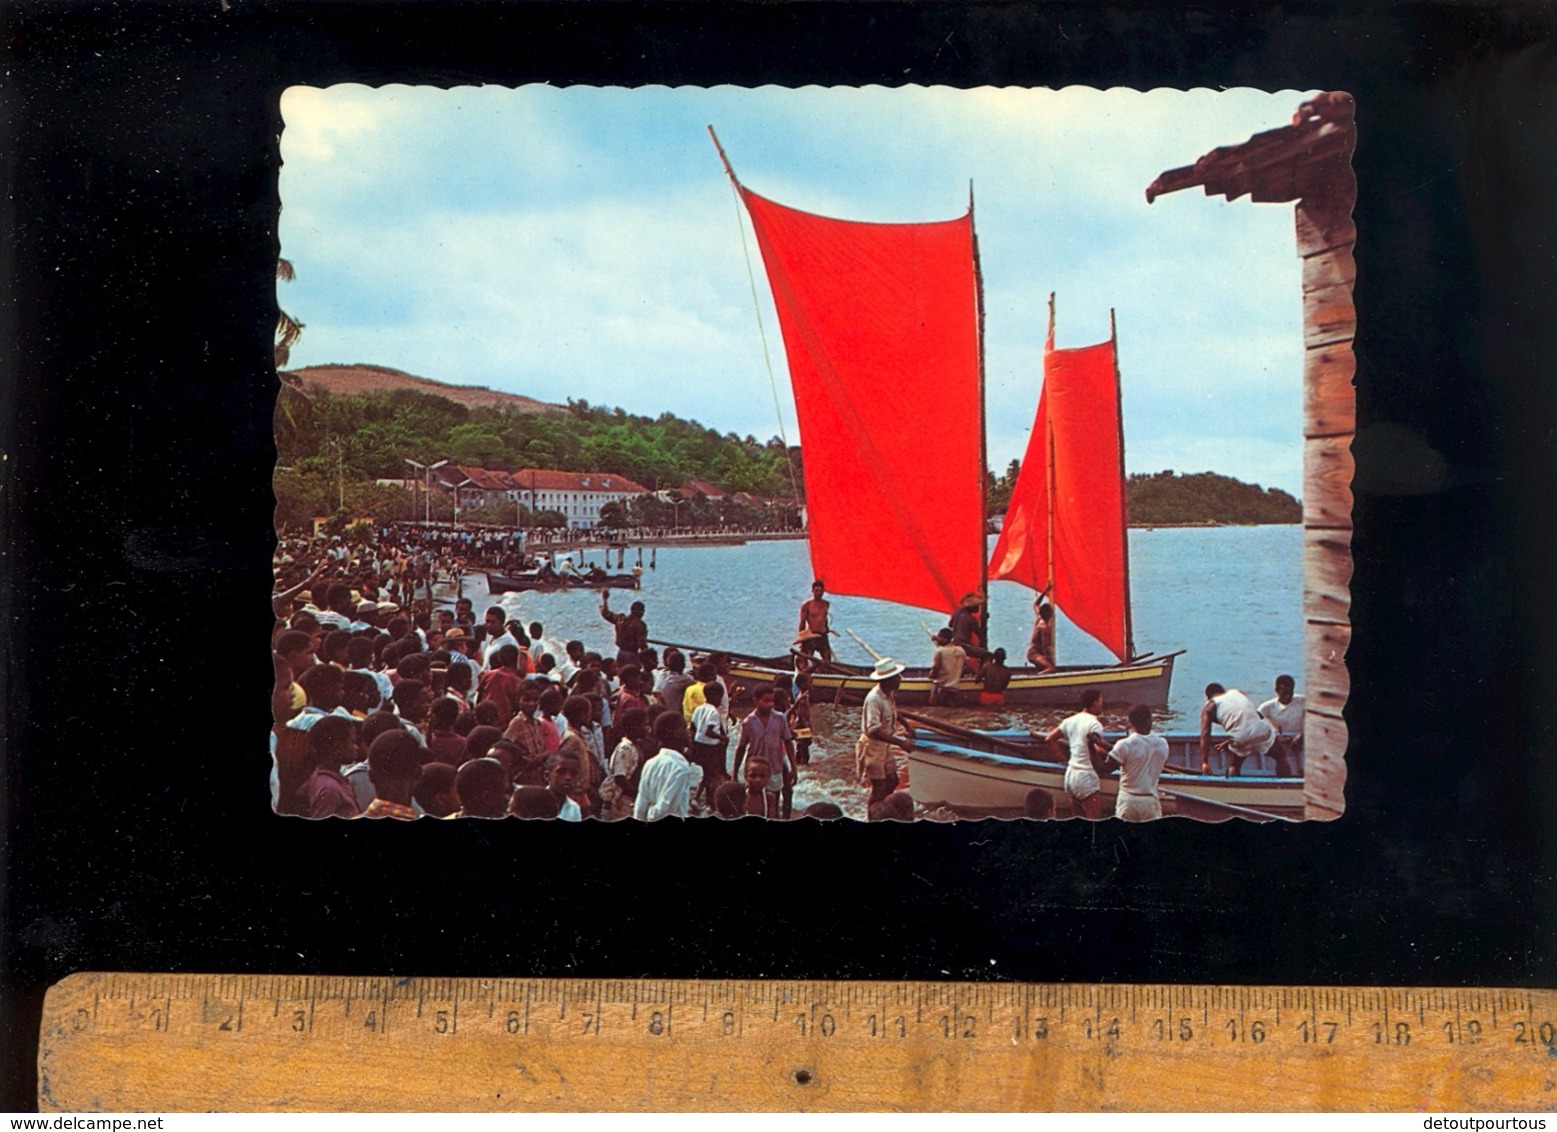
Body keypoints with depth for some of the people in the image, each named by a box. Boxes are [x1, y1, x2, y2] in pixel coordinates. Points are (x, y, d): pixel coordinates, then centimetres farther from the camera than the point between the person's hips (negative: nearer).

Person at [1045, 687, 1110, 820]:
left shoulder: (1070, 720, 9)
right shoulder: (1094, 723, -13)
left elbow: (1049, 739, 12)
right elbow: (1098, 750, -27)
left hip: (1070, 774, 8)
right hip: (1087, 777, -8)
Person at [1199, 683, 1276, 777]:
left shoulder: (1209, 707, 12)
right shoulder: (1237, 692, 24)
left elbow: (1205, 735, 0)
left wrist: (1204, 762, -5)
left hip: (1240, 740, -2)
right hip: (1263, 732, 2)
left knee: (1233, 767, 24)